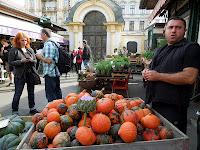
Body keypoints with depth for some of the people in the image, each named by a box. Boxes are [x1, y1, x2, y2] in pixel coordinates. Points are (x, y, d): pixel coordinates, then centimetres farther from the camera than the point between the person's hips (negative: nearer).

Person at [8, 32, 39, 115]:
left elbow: (35, 61, 12)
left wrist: (31, 60, -10)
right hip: (20, 75, -4)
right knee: (18, 93, 3)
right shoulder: (14, 50, -3)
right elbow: (10, 62, -6)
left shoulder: (30, 49, 10)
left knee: (31, 92, 12)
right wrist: (21, 61, -18)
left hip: (31, 74, 4)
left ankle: (32, 108, 25)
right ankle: (14, 110, 17)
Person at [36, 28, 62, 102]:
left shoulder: (48, 44, -15)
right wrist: (42, 56, 19)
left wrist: (40, 57, -6)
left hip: (49, 73, -10)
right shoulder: (54, 43, 14)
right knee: (57, 92, 17)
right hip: (56, 72, 10)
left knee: (50, 95, -1)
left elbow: (48, 60, -22)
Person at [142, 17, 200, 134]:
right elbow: (153, 69, 28)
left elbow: (189, 77, -20)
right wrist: (147, 72, 3)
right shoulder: (161, 50, 18)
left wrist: (158, 76, -17)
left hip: (174, 108, -7)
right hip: (154, 104, 7)